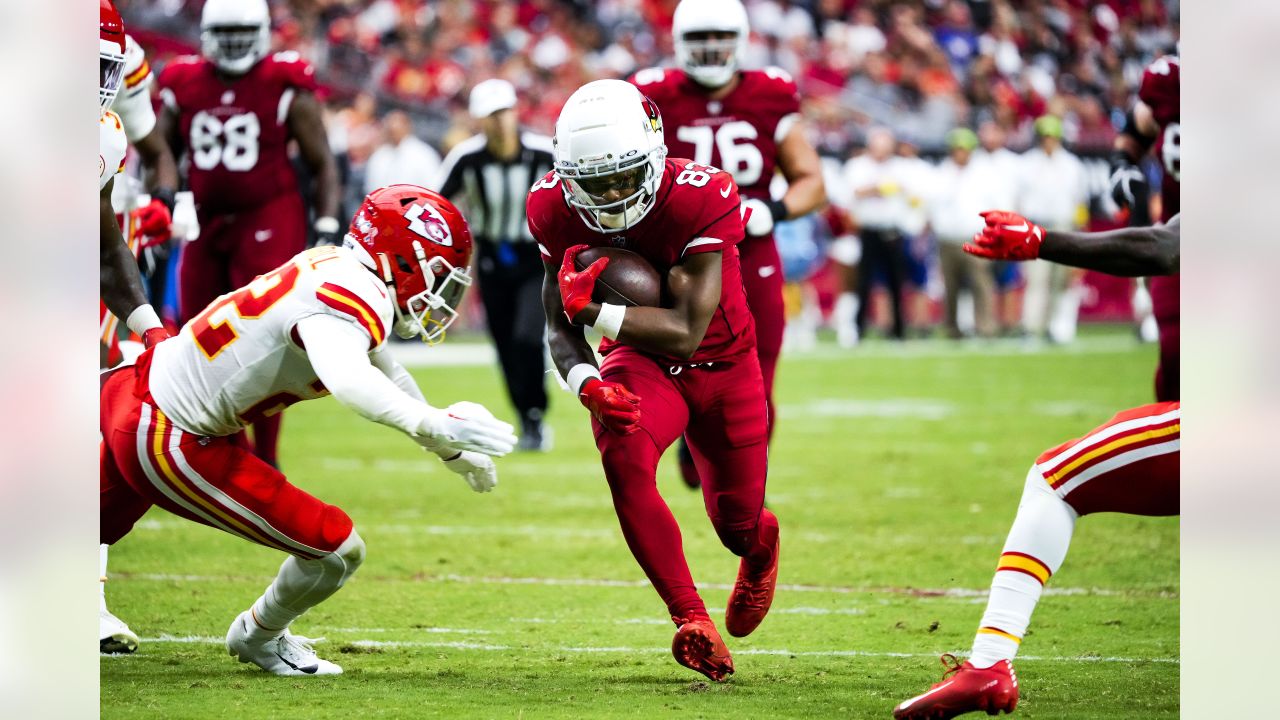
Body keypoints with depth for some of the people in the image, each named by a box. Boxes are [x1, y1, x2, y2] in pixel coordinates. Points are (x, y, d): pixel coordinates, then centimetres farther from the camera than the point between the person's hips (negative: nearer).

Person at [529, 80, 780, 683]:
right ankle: (692, 621, -25)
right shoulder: (558, 211, -18)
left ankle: (762, 546, 53)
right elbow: (560, 328, -10)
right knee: (625, 458, -32)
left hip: (720, 366, -1)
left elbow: (685, 332, -34)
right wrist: (587, 384, -31)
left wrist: (591, 309, -40)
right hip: (638, 361, 1)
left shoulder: (701, 198, -32)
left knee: (738, 526, 11)